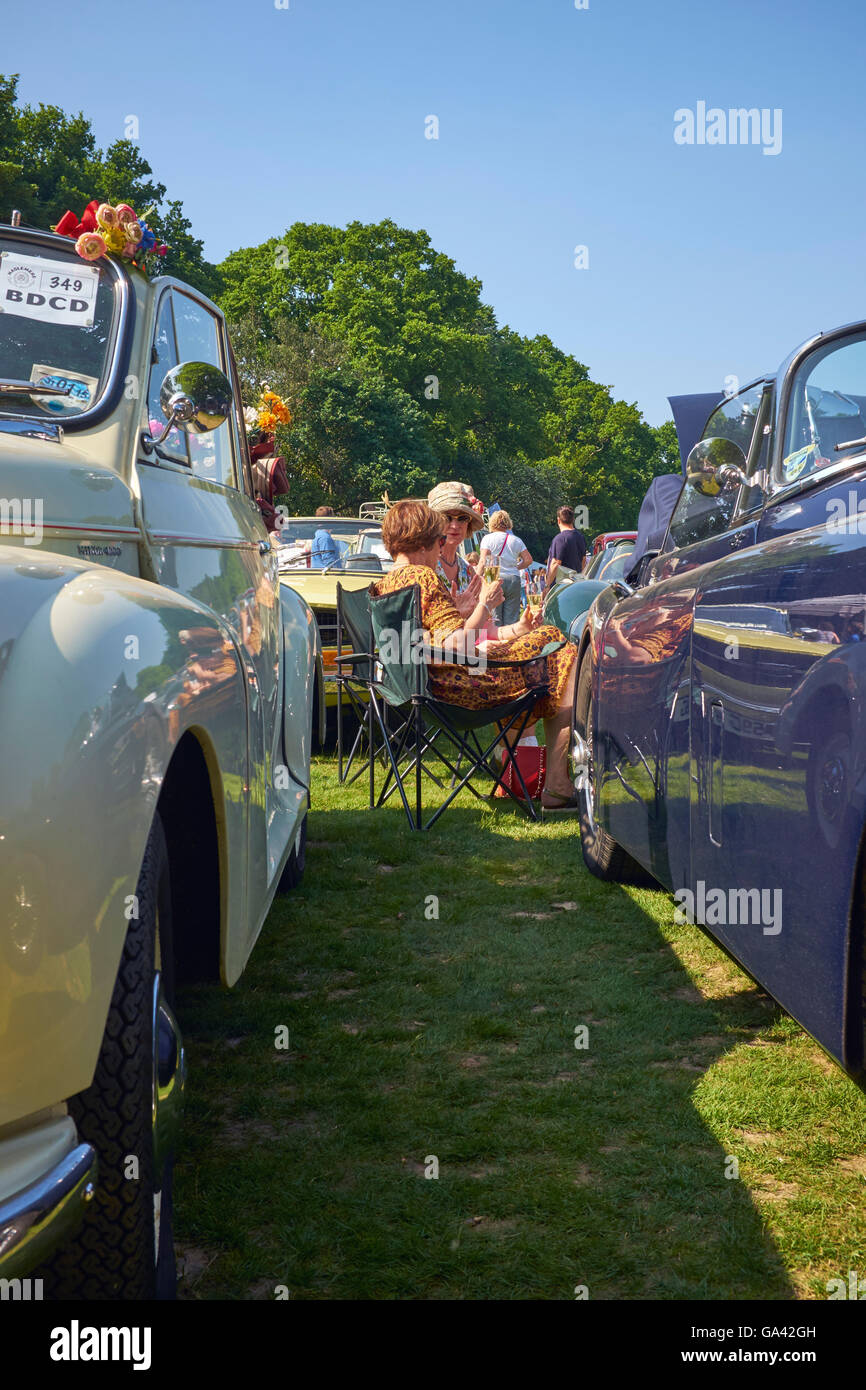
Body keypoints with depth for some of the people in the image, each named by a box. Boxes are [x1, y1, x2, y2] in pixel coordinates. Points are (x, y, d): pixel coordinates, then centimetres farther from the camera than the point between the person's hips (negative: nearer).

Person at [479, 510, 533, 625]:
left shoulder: (488, 539, 1)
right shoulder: (516, 540, 10)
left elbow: (483, 561, -9)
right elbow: (528, 560, 5)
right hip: (514, 579, 2)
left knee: (495, 618, -2)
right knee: (512, 618, 4)